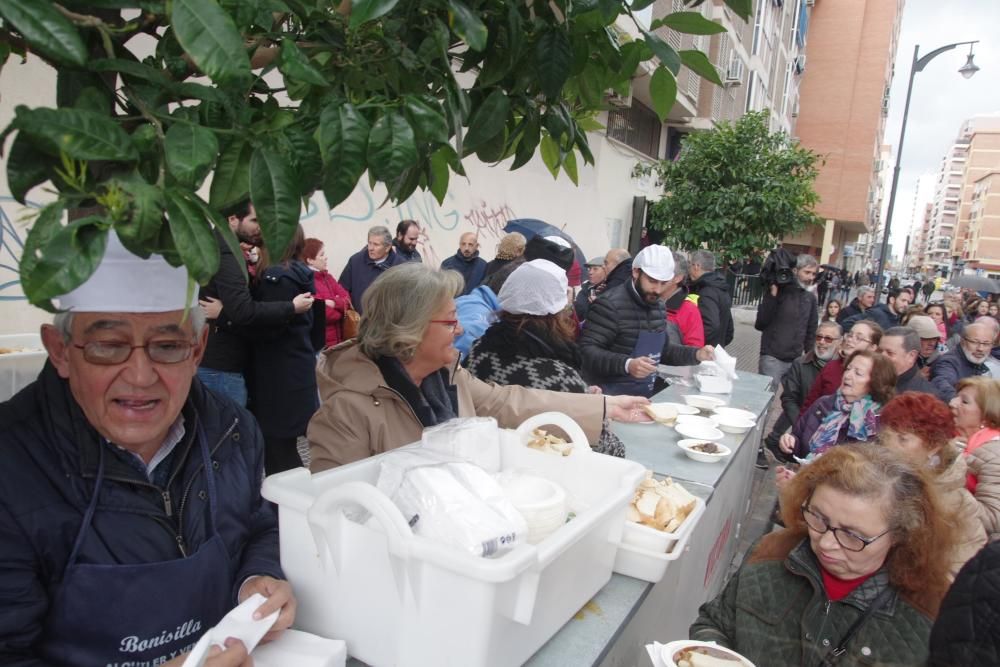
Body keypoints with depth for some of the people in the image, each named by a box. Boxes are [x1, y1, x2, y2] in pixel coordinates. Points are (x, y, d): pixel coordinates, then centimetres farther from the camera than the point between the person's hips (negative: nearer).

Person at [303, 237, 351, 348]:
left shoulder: (327, 276, 12)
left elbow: (347, 298, 3)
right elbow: (325, 314, -20)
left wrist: (334, 303, -17)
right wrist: (341, 309, -1)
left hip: (337, 339, 8)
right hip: (320, 343, -8)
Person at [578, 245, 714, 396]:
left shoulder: (658, 307, 10)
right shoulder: (611, 304, -17)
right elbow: (587, 350, -21)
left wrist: (696, 354, 8)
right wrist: (627, 365, -33)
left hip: (645, 395, 8)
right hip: (611, 397, -8)